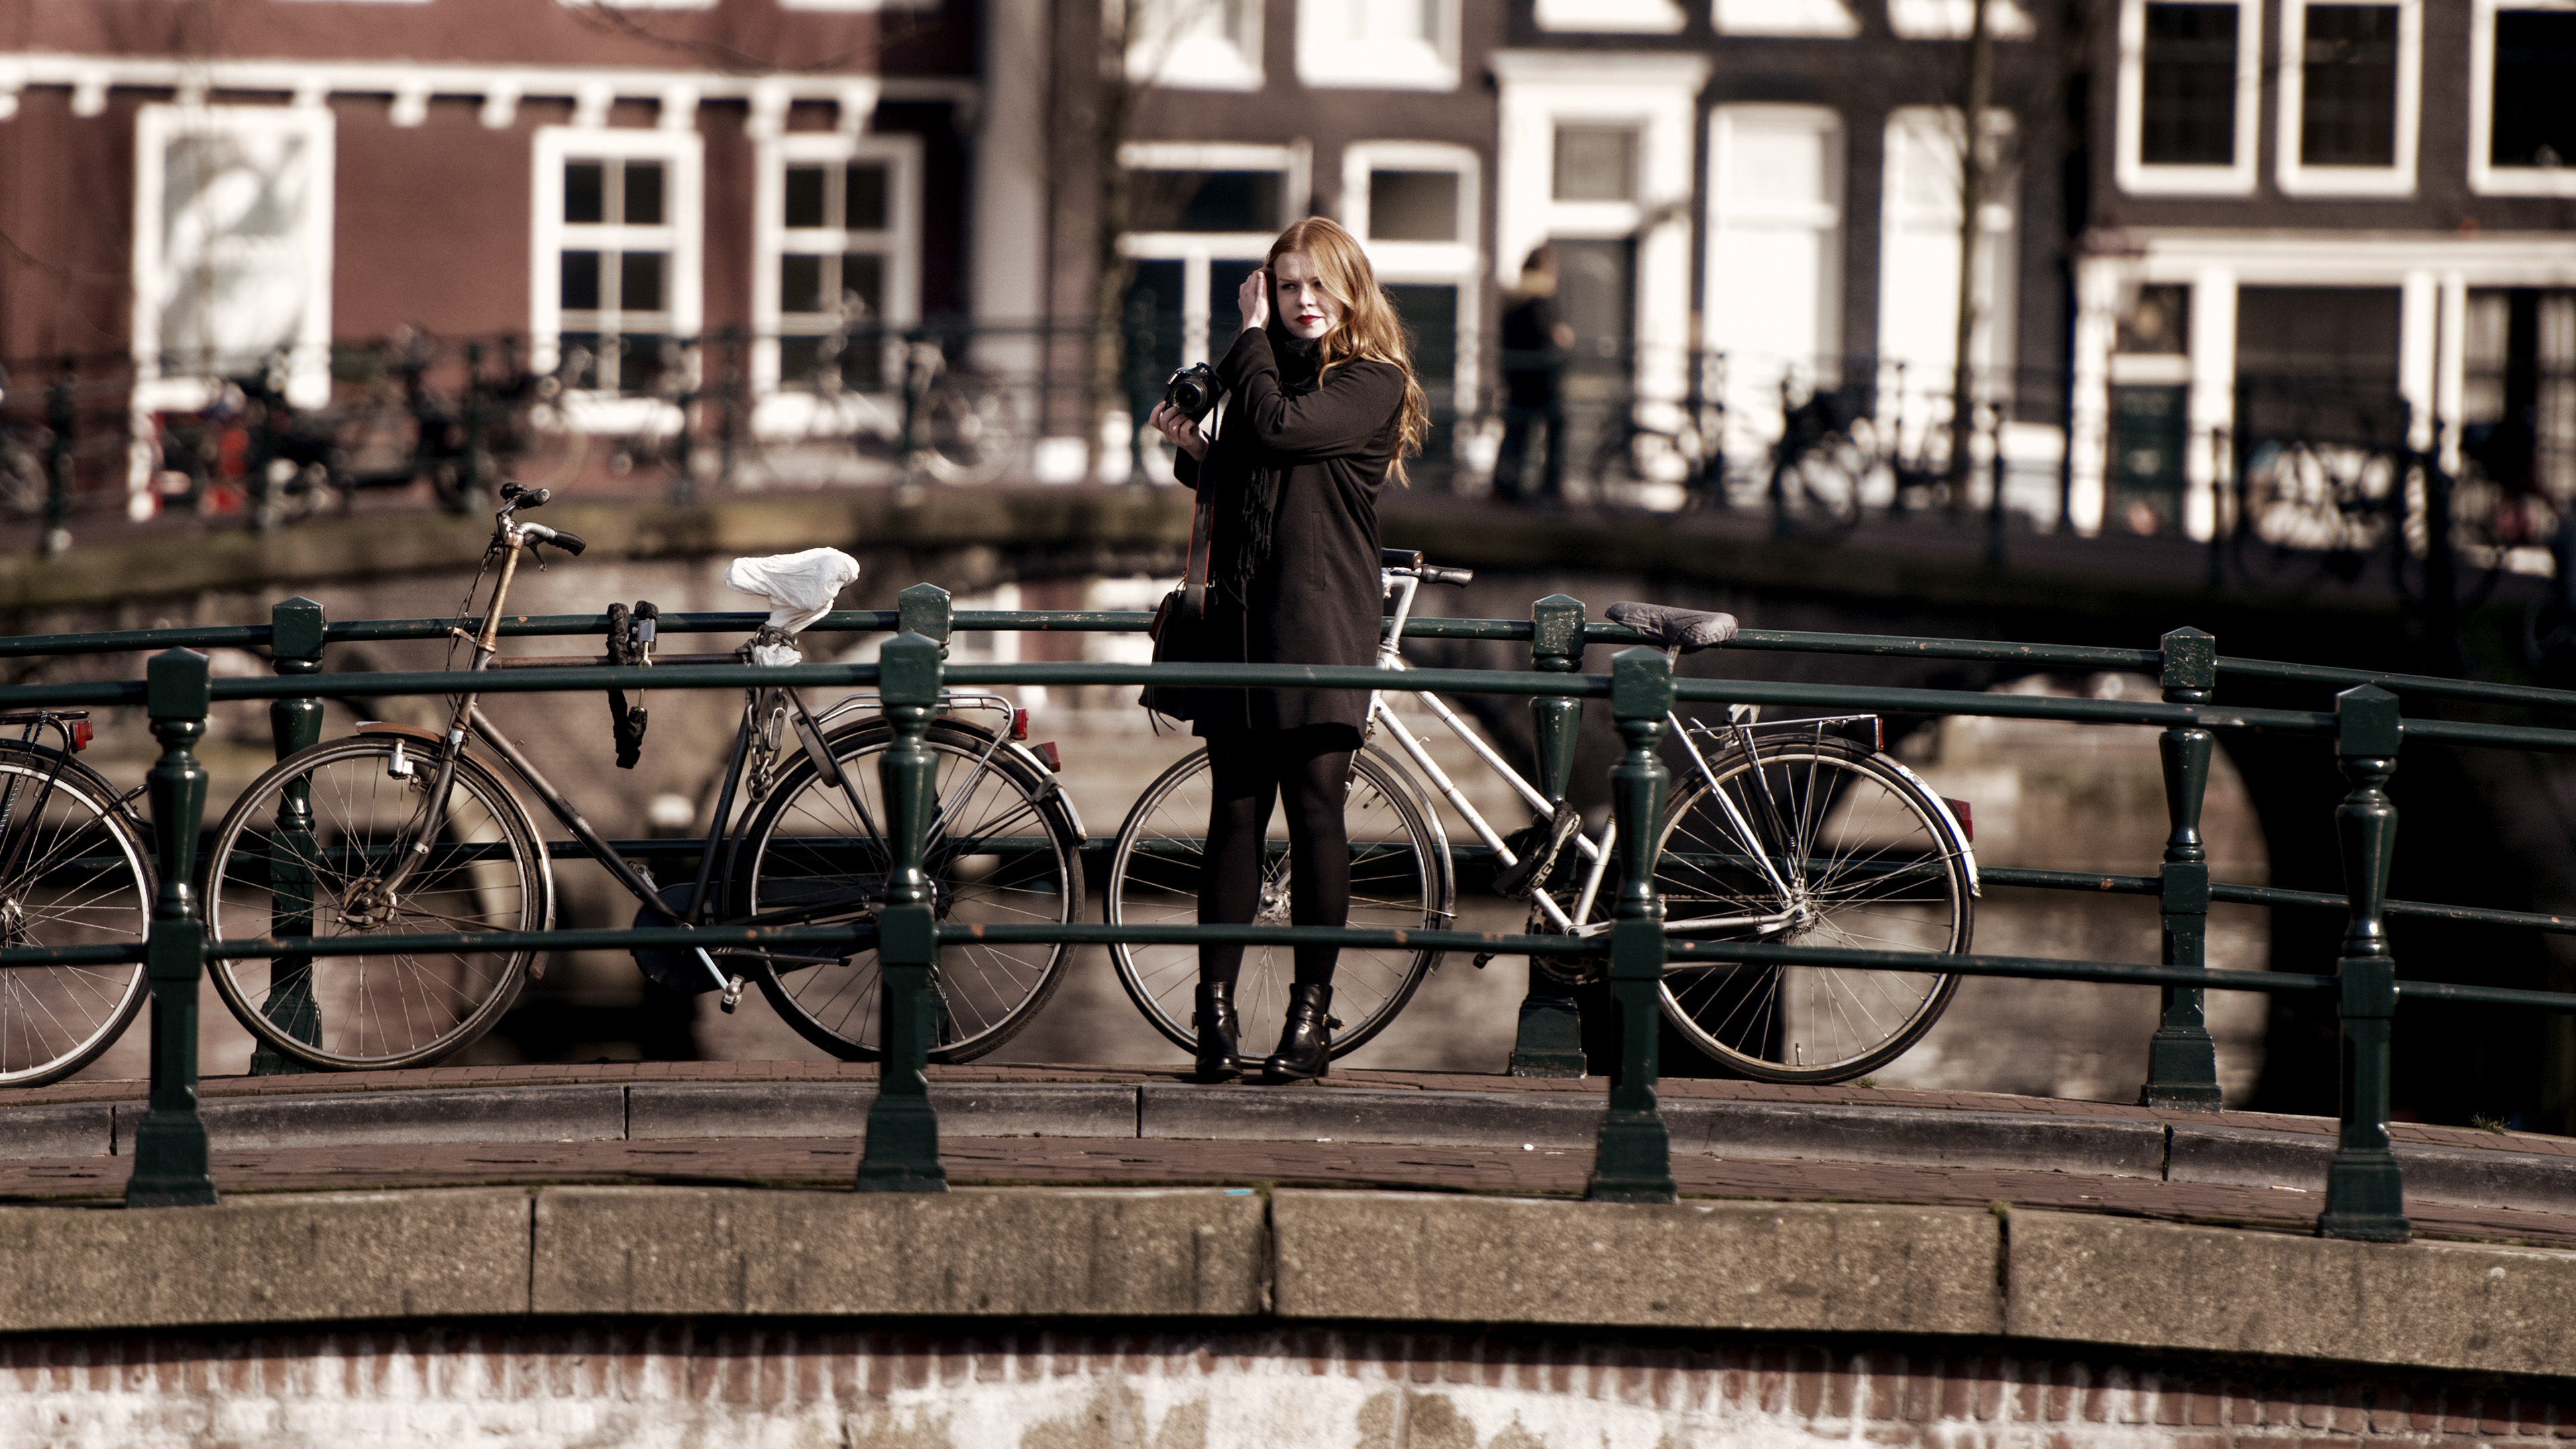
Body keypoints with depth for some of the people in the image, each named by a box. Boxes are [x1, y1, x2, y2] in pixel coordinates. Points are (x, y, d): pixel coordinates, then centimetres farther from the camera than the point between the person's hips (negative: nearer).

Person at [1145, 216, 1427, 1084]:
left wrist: (1251, 336, -4)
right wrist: (1191, 450, 4)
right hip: (1240, 621, 5)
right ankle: (1216, 1007, 2)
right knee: (1235, 816, 2)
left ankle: (1312, 1013, 0)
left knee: (1315, 810, -6)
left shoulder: (1372, 384, -3)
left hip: (1323, 625, -5)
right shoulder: (1267, 373, 18)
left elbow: (1276, 426, -18)